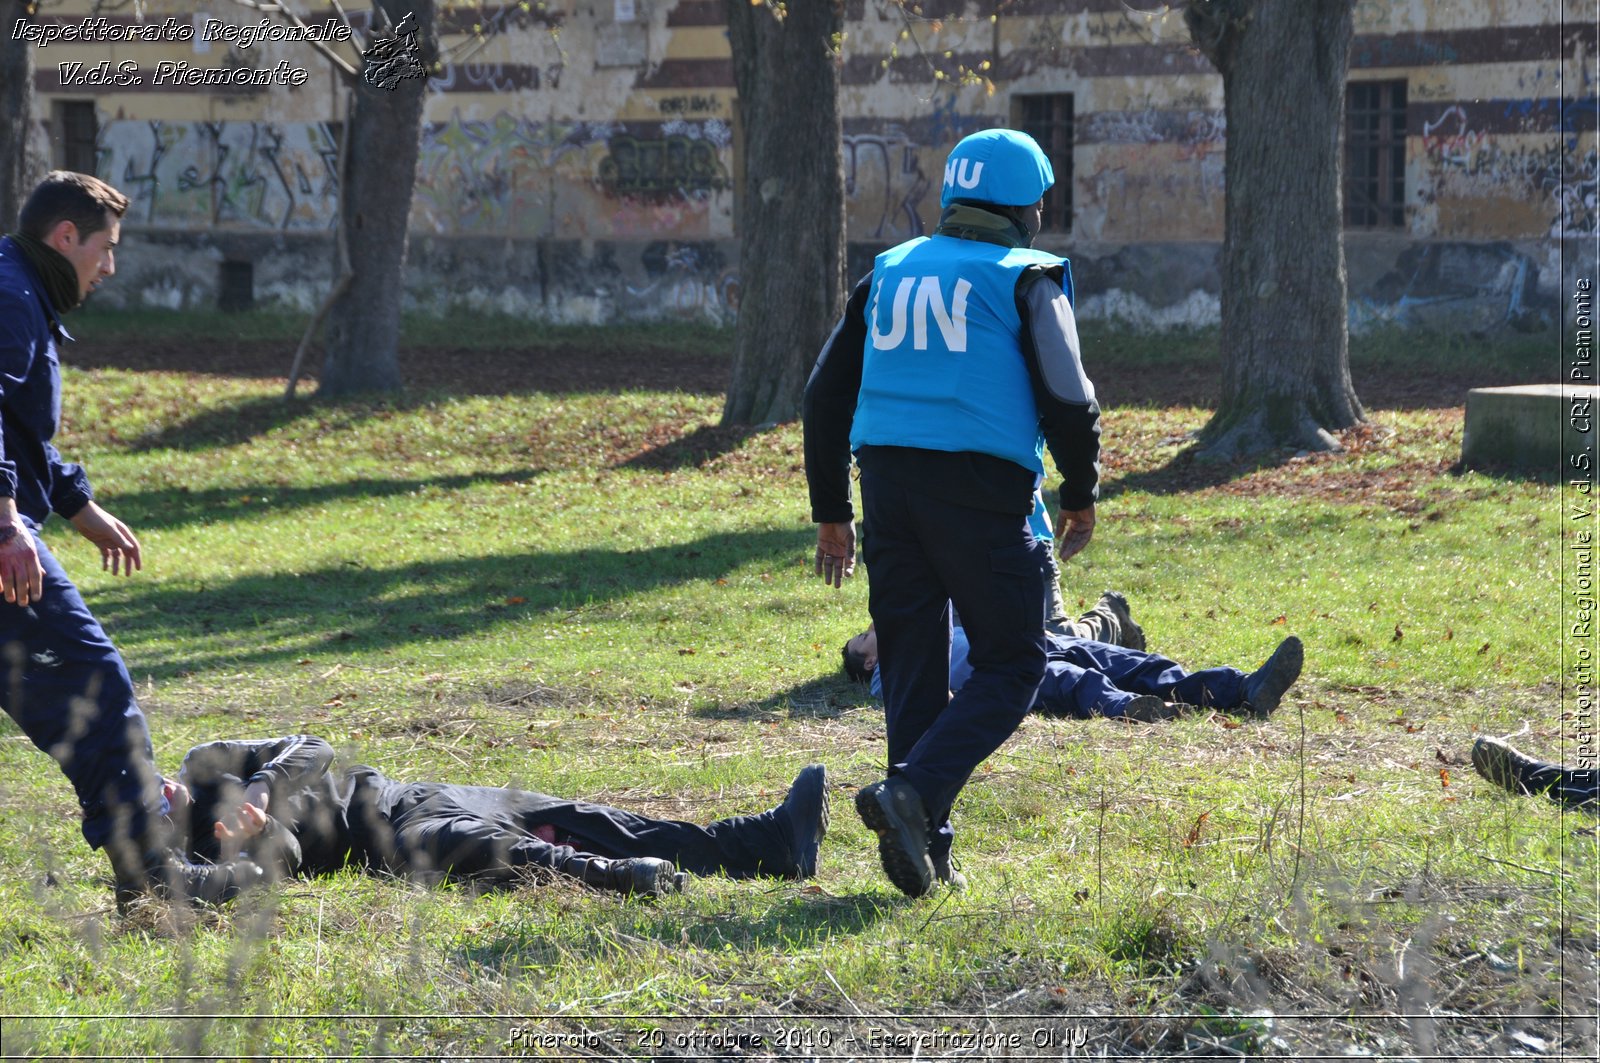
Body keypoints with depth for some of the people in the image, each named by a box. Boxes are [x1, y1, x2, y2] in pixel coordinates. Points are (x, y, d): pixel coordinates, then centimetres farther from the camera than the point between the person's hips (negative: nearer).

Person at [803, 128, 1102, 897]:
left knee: (914, 668, 11)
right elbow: (1066, 399, -7)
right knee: (1011, 666, 3)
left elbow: (827, 394, 16)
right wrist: (1080, 497, 8)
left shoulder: (891, 271, 17)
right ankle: (912, 791, -17)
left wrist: (832, 513, 22)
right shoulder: (1027, 279, 1)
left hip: (888, 485, 5)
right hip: (981, 491, -5)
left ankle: (922, 846, 8)